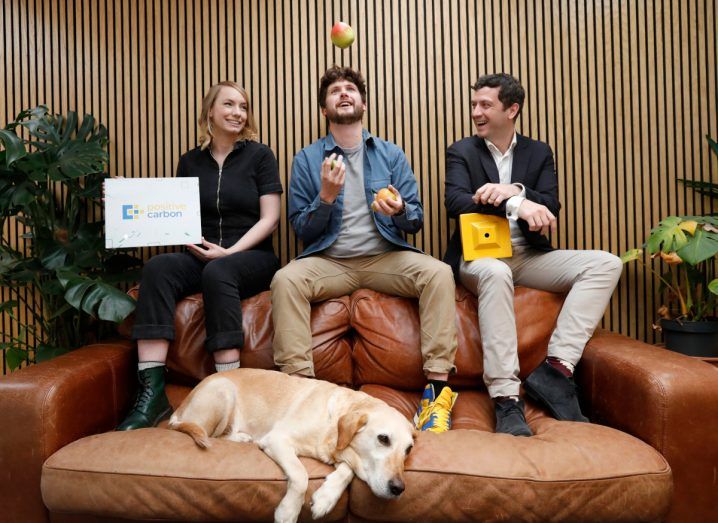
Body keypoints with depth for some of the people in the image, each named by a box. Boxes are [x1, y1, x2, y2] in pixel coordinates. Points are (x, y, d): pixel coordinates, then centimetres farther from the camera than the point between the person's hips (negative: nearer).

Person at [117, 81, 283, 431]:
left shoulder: (259, 155, 6)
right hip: (201, 256, 3)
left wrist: (229, 251, -14)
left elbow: (269, 219, -2)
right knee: (158, 267, -28)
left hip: (251, 257, -3)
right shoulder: (190, 161, 16)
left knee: (217, 272, -36)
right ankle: (152, 391, -33)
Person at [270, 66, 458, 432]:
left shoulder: (391, 154, 10)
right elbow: (301, 230, 3)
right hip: (329, 261, -1)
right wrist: (326, 198, -14)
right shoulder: (307, 159, 7)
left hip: (384, 257, 1)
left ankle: (438, 386, -21)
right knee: (285, 279, -29)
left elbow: (416, 221, 7)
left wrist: (399, 211, -17)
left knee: (438, 272, -25)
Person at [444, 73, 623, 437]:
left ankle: (556, 369, -24)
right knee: (495, 273, -39)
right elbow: (455, 202, -13)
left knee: (606, 264, -16)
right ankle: (506, 399, -37)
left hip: (529, 256, 4)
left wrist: (514, 190, -19)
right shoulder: (461, 151, 6)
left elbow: (550, 208, 2)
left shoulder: (539, 153, 14)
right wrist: (516, 204, -28)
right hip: (480, 255, -4)